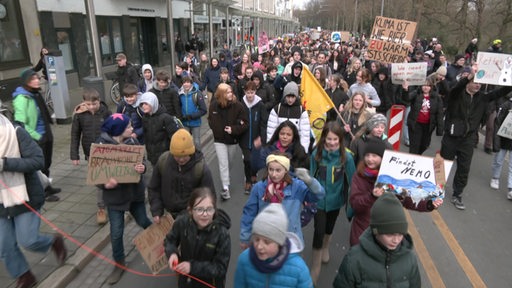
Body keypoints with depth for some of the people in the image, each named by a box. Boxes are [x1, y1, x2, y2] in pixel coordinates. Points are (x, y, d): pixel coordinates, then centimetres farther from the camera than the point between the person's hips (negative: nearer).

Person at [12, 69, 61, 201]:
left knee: (46, 163, 20)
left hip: (45, 136, 8)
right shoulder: (22, 98, -18)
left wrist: (48, 132, 13)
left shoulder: (36, 94, 8)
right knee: (40, 166, 4)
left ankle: (47, 187, 36)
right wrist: (37, 136, -18)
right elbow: (20, 123, -21)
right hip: (35, 139, -8)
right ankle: (43, 192, 19)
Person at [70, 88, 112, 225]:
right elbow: (75, 135, 1)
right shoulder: (79, 115, -6)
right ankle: (101, 208, 17)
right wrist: (74, 155, 0)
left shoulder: (106, 112, -9)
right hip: (91, 154, 1)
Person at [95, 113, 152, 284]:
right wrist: (105, 184, -31)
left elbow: (141, 161, -2)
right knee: (116, 232, 7)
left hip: (135, 192, 2)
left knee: (143, 222, 20)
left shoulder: (132, 141, -8)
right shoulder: (101, 145, -17)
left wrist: (142, 168, -26)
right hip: (114, 196, -2)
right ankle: (119, 264, 28)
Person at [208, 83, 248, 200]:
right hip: (219, 139, -1)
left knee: (229, 161, 21)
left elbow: (245, 122, -13)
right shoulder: (214, 105, -11)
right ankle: (225, 188, 0)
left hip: (233, 139, 1)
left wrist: (233, 130, -25)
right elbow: (212, 123, -3)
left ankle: (226, 177, 51)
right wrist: (223, 130, -14)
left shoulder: (237, 105, -14)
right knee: (223, 163, -5)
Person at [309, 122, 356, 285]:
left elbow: (351, 180, -8)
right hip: (319, 199, -1)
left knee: (329, 227, 24)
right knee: (319, 230, -4)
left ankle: (325, 248, 54)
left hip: (335, 199, 1)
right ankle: (315, 267, 13)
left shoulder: (346, 157, -19)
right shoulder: (316, 154, -17)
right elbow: (311, 176, -5)